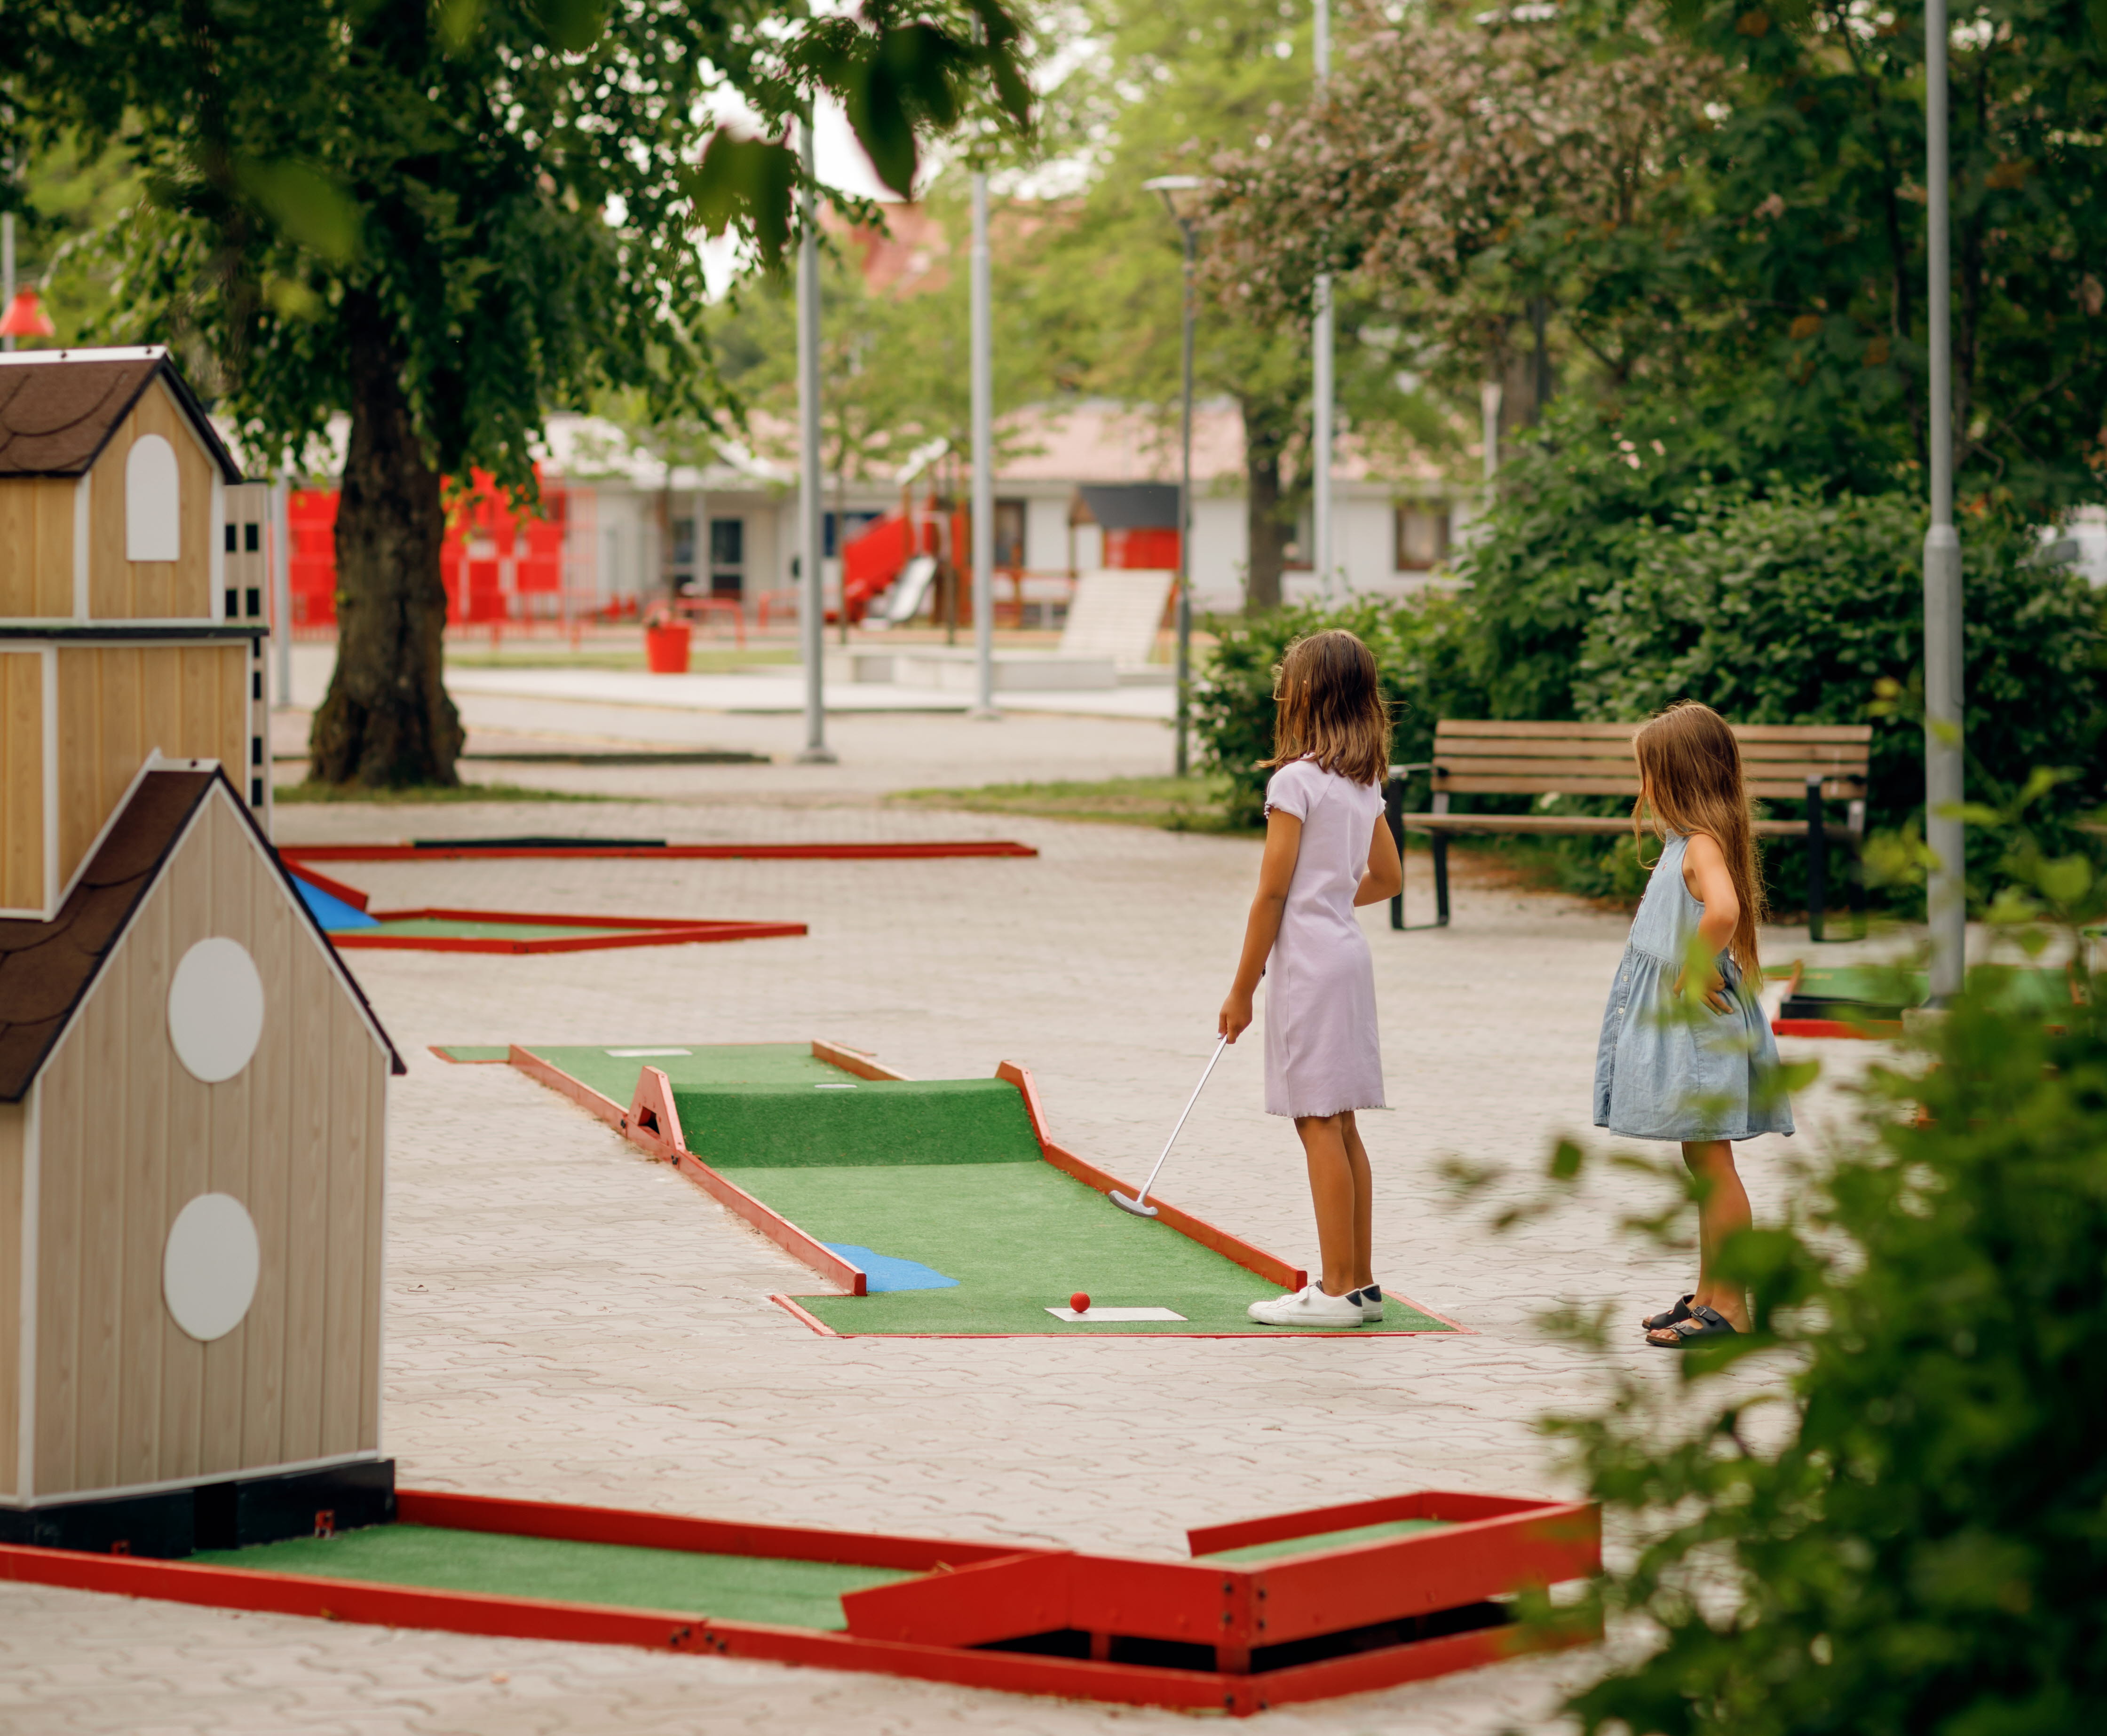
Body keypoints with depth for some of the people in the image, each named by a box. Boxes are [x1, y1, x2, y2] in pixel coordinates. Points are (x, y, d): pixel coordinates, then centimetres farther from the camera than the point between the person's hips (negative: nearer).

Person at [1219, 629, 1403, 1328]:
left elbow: (1272, 891, -14)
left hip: (1307, 959, -8)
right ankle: (1359, 1282, 16)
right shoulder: (1364, 781, 11)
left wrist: (1242, 988, -9)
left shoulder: (1295, 781, -13)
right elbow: (1388, 878, 20)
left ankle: (1339, 1289, -5)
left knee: (1320, 1124, -6)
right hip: (1349, 951, 8)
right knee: (1341, 1127, 12)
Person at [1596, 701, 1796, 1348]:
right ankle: (1708, 1294, 23)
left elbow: (1724, 910, -38)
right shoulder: (1686, 844, 13)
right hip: (1681, 1027, 11)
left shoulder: (1701, 846, -19)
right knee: (1703, 1161, 15)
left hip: (1699, 1025, -11)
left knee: (1711, 1160, -7)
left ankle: (1729, 1306, -4)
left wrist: (1696, 972, -27)